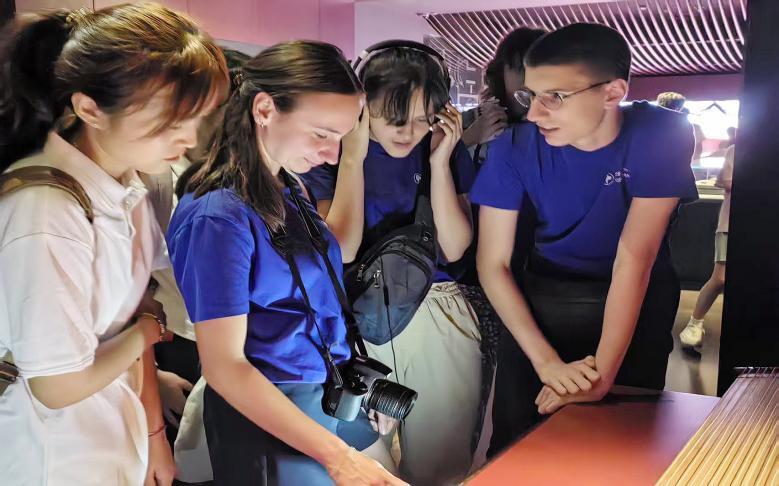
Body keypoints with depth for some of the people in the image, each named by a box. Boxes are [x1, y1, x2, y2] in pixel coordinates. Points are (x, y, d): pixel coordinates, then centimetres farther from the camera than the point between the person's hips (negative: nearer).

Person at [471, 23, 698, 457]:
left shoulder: (661, 135, -22)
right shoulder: (514, 148, -18)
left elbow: (634, 258, -25)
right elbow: (492, 263, -15)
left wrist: (604, 374, -31)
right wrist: (548, 362, -25)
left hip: (638, 299, -1)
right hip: (543, 294, 1)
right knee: (516, 438, 2)